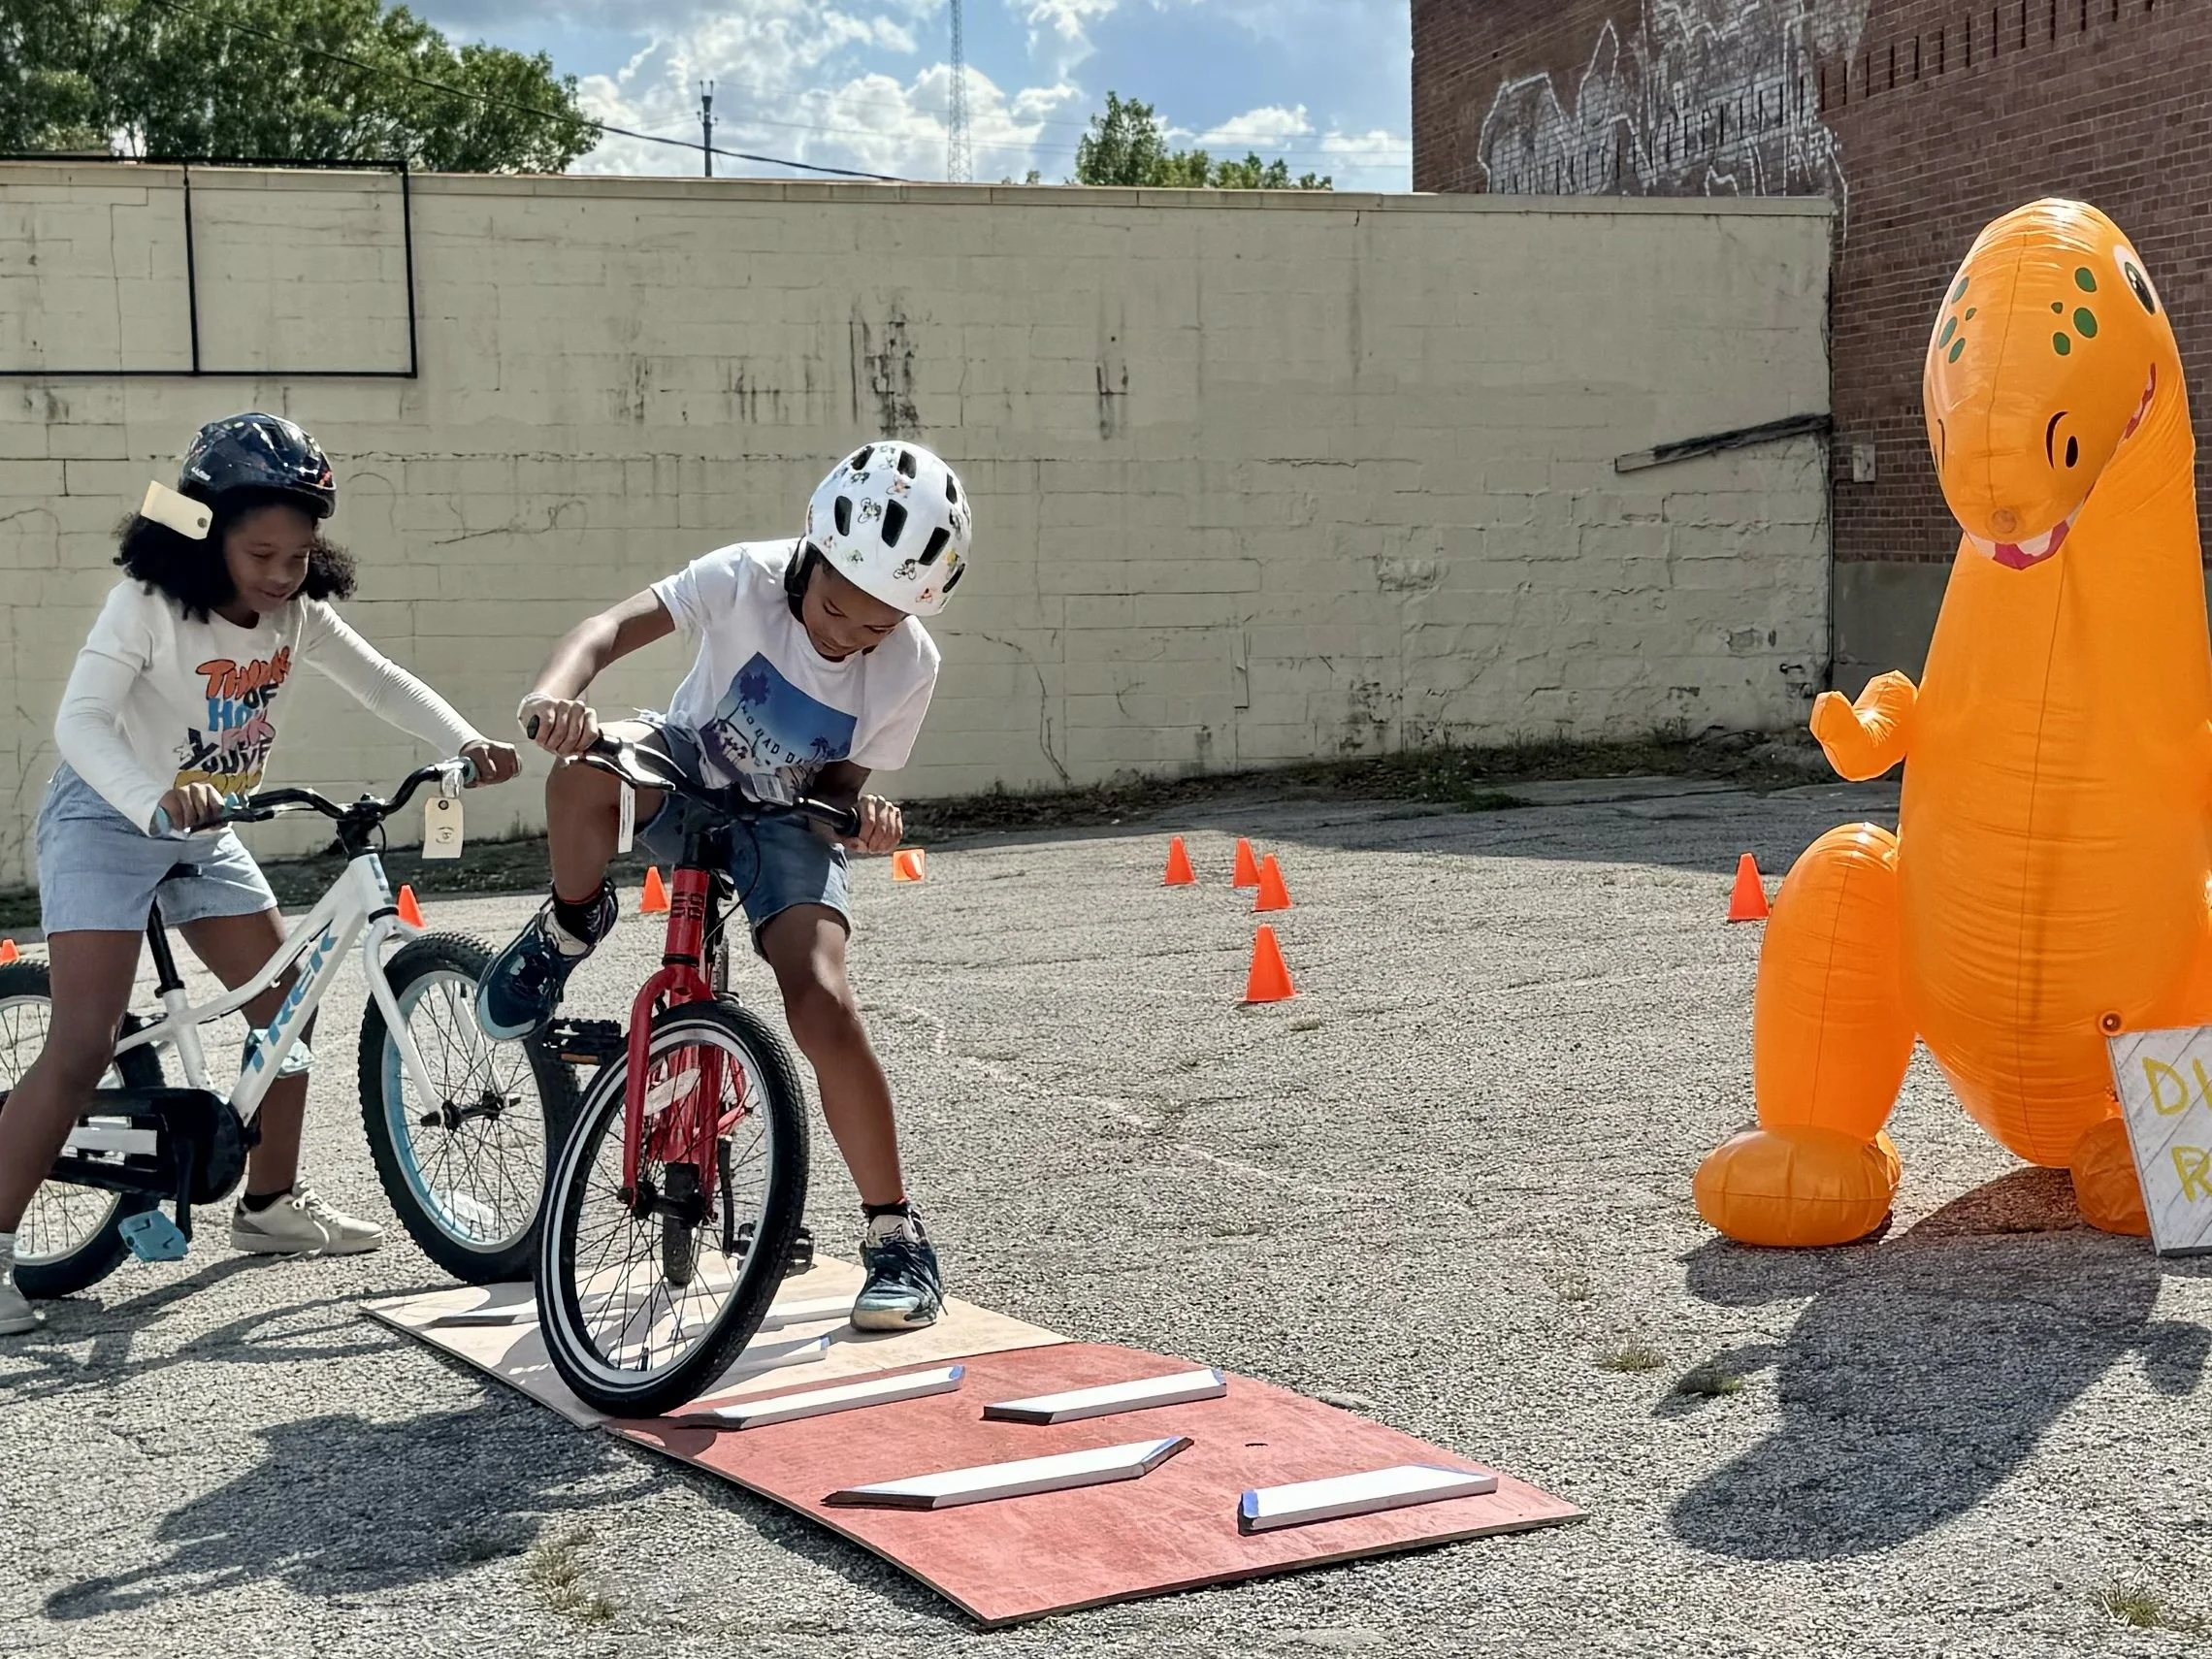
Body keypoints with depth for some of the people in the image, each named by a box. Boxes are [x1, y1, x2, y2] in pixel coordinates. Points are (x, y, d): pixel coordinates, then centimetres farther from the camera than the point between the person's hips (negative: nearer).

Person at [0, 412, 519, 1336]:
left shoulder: (298, 615, -6)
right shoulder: (149, 605, -25)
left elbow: (382, 682, 3)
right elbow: (80, 720, -35)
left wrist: (465, 744, -14)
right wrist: (157, 800, -53)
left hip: (203, 837, 7)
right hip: (106, 821, -7)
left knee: (287, 1007, 8)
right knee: (82, 1048, -17)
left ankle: (272, 1205, 25)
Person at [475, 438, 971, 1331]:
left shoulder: (909, 665, -18)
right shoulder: (749, 578, -25)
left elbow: (840, 776, -6)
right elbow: (611, 628, -36)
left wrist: (861, 810, -30)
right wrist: (554, 694, -56)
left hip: (786, 823, 0)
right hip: (689, 778, 0)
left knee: (822, 1006, -23)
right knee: (589, 764, -38)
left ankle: (896, 1236, -9)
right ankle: (572, 925, -6)